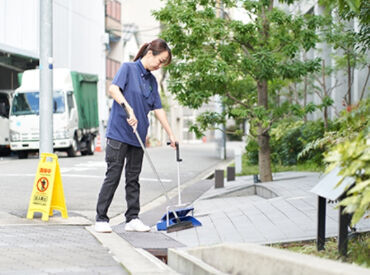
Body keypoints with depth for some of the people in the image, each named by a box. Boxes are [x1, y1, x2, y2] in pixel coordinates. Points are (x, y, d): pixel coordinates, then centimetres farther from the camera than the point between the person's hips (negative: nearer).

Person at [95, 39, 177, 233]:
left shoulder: (152, 80, 14)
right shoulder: (128, 68, -5)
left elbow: (158, 109, 16)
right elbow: (113, 89, -21)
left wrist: (171, 135, 14)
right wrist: (129, 109, -34)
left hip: (138, 136, 7)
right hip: (118, 132, -6)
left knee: (133, 178, 9)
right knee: (113, 176, -6)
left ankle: (132, 219, 14)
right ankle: (101, 219, -1)